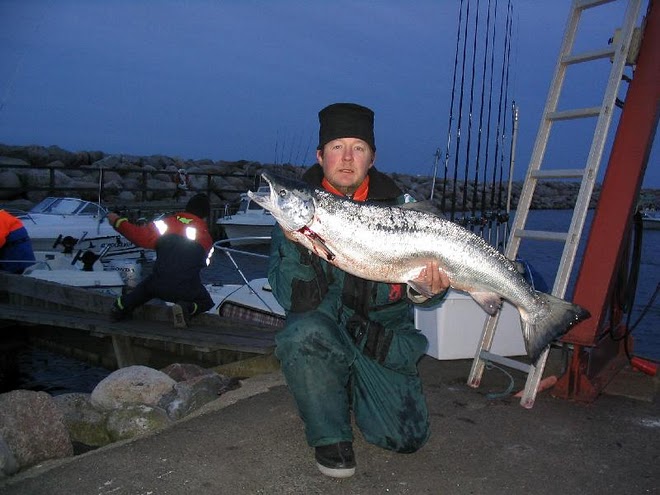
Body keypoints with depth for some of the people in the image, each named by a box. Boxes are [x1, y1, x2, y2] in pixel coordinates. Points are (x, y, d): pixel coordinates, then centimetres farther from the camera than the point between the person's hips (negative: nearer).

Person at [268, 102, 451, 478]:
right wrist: (298, 244, -34)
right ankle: (331, 436, -7)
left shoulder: (397, 206, -5)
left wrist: (424, 291, -28)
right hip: (324, 330, -1)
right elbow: (294, 301, -18)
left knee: (406, 438, -7)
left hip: (383, 337, 2)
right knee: (303, 333, -36)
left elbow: (417, 281, -4)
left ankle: (356, 389, 27)